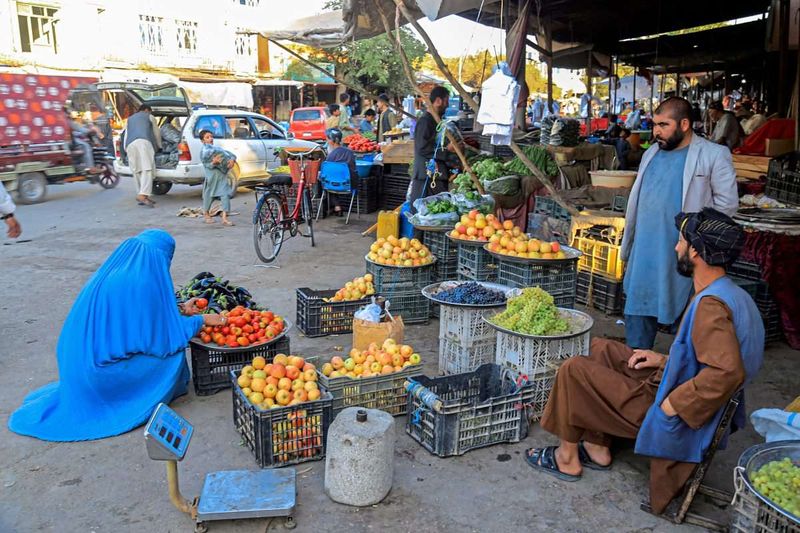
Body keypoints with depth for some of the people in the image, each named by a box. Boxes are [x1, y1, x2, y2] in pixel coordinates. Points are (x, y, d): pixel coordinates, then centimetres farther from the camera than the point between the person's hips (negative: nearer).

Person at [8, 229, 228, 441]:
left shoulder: (110, 271, 6)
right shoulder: (145, 280, -19)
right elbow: (167, 332, -12)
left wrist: (179, 309, 22)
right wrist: (202, 320, 1)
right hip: (105, 364, -8)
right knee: (172, 353, 3)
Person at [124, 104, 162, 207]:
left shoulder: (130, 119, 36)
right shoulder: (149, 116, 25)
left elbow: (126, 136, 29)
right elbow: (157, 134, 29)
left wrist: (126, 148, 35)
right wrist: (159, 147, 43)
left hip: (130, 145, 5)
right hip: (143, 142, -5)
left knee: (137, 171, 5)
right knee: (147, 169, -15)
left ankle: (144, 197, 1)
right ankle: (142, 195, -32)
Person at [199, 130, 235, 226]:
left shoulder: (217, 148, 14)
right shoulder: (203, 152, -2)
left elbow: (228, 154, 6)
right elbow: (207, 165, -12)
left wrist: (232, 160, -14)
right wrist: (213, 162, -31)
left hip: (222, 177, 4)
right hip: (211, 178, -4)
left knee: (225, 195, -8)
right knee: (209, 196, 9)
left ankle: (224, 218, -9)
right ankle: (206, 215, 32)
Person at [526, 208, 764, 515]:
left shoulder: (711, 304, -27)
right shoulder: (730, 293, 4)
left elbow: (728, 371, -38)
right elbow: (709, 356, 14)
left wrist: (670, 405, -28)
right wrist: (665, 360, 7)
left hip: (679, 417, -10)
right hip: (672, 387, 10)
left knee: (574, 370, -3)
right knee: (600, 349, 17)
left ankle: (567, 459, 15)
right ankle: (598, 449, 21)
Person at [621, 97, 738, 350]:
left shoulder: (714, 155, -7)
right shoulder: (652, 153, 11)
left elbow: (727, 202, -7)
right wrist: (629, 244, 13)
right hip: (645, 255, 6)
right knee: (637, 313, 13)